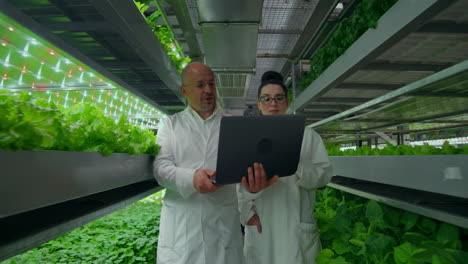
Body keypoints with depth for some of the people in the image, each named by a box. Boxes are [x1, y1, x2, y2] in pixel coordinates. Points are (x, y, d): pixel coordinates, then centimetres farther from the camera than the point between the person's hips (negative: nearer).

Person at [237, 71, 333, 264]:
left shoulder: (308, 135, 5)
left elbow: (324, 174, -2)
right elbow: (237, 181, -1)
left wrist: (298, 165, -19)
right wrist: (248, 212, -12)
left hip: (296, 225, 0)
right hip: (261, 224, 1)